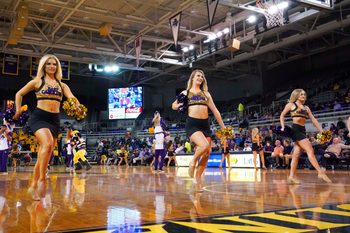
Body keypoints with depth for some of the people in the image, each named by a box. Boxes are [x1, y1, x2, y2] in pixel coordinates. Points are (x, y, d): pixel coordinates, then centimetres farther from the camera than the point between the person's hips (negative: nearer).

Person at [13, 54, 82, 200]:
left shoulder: (62, 85, 14)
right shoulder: (37, 81, 8)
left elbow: (71, 98, -2)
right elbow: (19, 94, 17)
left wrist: (78, 107, -23)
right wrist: (18, 110, 7)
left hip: (54, 120, 4)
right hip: (39, 117, -4)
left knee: (44, 154, 5)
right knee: (47, 143, -30)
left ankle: (33, 186, 16)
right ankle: (41, 179, -21)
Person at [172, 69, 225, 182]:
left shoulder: (206, 93, 19)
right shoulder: (185, 92, 12)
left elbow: (215, 111, 18)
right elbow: (174, 105, 19)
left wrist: (223, 127, 15)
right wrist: (179, 106, -5)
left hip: (205, 124, 4)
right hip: (192, 124, -4)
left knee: (206, 153, 1)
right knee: (204, 145, -27)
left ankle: (197, 180, 15)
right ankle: (193, 161, 2)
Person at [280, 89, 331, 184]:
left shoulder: (306, 108, 20)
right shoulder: (291, 104, 5)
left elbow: (313, 120, 15)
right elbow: (282, 115, 9)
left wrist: (322, 131, 7)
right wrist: (283, 127, -3)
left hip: (303, 130, 6)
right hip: (295, 129, -6)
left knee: (296, 154, 3)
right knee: (310, 150, -14)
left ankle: (291, 176, 4)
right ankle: (321, 173, -16)